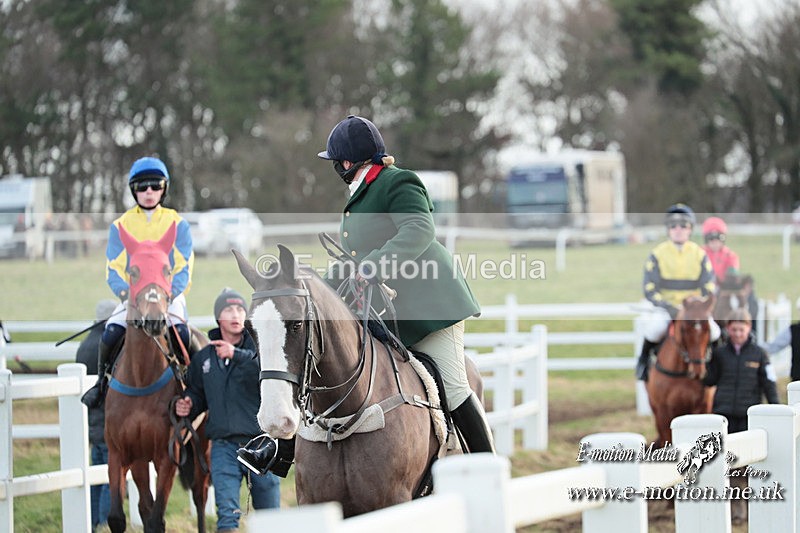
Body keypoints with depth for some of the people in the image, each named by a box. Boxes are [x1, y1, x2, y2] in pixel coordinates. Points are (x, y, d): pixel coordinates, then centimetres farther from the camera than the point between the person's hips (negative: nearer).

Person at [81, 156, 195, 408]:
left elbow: (184, 268, -2)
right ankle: (103, 381, -1)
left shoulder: (177, 224, 4)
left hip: (170, 295, -1)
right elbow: (114, 269, 1)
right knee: (112, 332, -26)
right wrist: (127, 294, -20)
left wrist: (168, 295, -21)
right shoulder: (121, 225, 6)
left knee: (181, 332, -31)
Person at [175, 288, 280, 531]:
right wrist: (186, 407, 2)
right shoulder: (202, 359, 10)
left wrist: (237, 355, -32)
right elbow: (197, 395, 24)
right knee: (227, 513, -13)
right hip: (224, 447, 2)